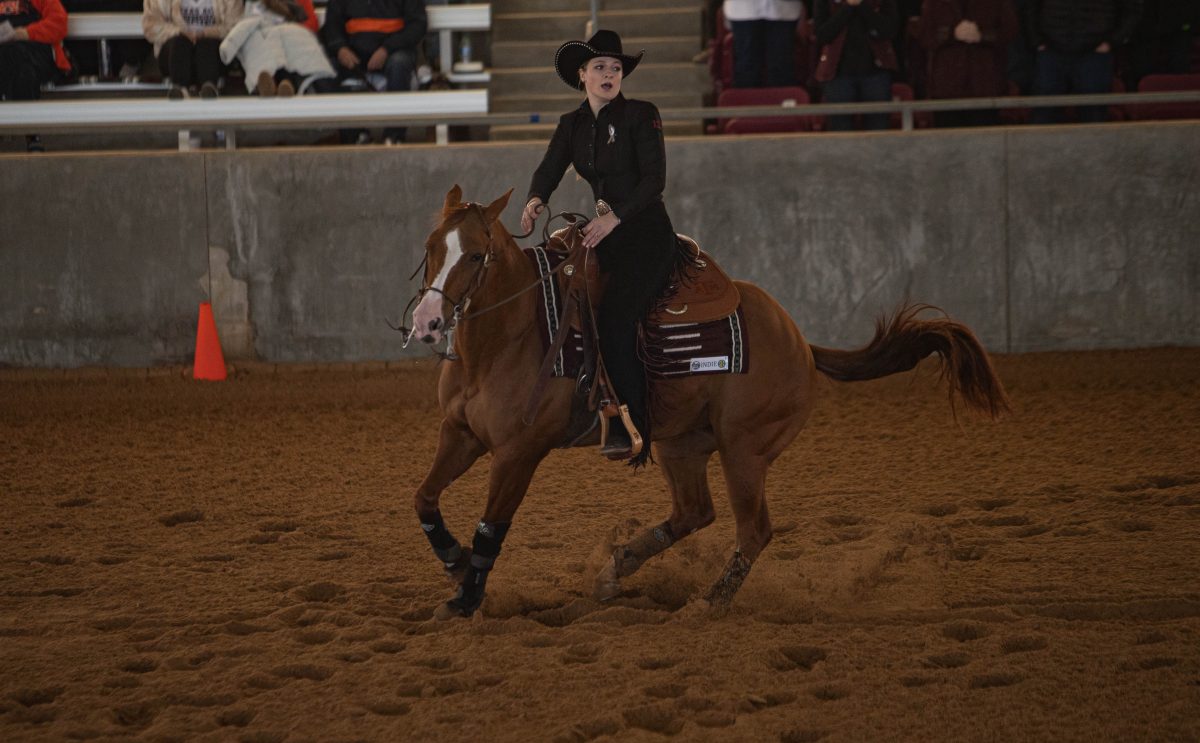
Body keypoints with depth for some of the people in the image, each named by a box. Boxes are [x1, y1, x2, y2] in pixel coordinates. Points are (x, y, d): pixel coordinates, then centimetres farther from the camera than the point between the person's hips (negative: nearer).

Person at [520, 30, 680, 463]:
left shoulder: (641, 115, -7)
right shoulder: (572, 125, 11)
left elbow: (654, 179, -13)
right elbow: (549, 170, 0)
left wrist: (615, 218, -25)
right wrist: (536, 202, -22)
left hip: (647, 232, -7)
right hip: (605, 233, 7)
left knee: (615, 321, -19)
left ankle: (631, 428, -17)